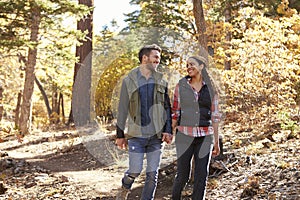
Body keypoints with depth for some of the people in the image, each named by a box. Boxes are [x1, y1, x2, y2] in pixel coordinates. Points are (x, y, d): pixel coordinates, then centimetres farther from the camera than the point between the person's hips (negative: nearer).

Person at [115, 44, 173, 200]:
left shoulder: (161, 81, 8)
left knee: (153, 173, 3)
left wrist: (168, 131, -3)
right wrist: (120, 135, 1)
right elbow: (122, 109, 2)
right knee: (135, 171, -4)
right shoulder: (129, 81, 0)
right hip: (136, 135, -3)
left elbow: (167, 107, 8)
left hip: (156, 135, 3)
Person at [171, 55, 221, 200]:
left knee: (201, 175, -2)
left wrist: (216, 141, 5)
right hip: (185, 135, -1)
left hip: (204, 137, 1)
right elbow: (175, 112, 4)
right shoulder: (181, 86, 2)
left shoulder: (210, 88, 4)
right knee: (183, 174, 3)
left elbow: (214, 116, 6)